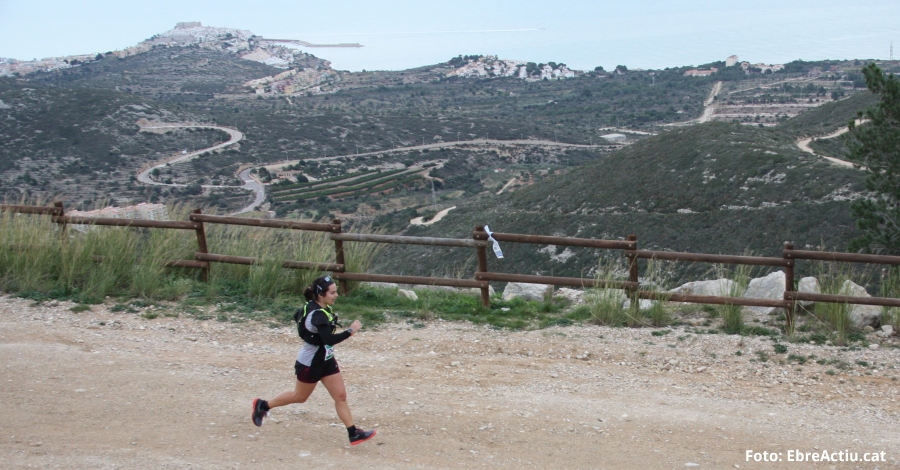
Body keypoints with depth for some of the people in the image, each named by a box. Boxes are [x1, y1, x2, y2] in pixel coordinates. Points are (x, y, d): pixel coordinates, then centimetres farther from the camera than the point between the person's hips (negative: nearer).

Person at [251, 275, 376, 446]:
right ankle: (263, 405, 34)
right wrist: (350, 331, -33)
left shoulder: (313, 306, -1)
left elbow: (297, 316, 17)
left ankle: (353, 433, 2)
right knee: (299, 397, 14)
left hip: (326, 360, 8)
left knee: (340, 396, 1)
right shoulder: (317, 314, -29)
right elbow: (330, 339, -39)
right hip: (310, 363, -8)